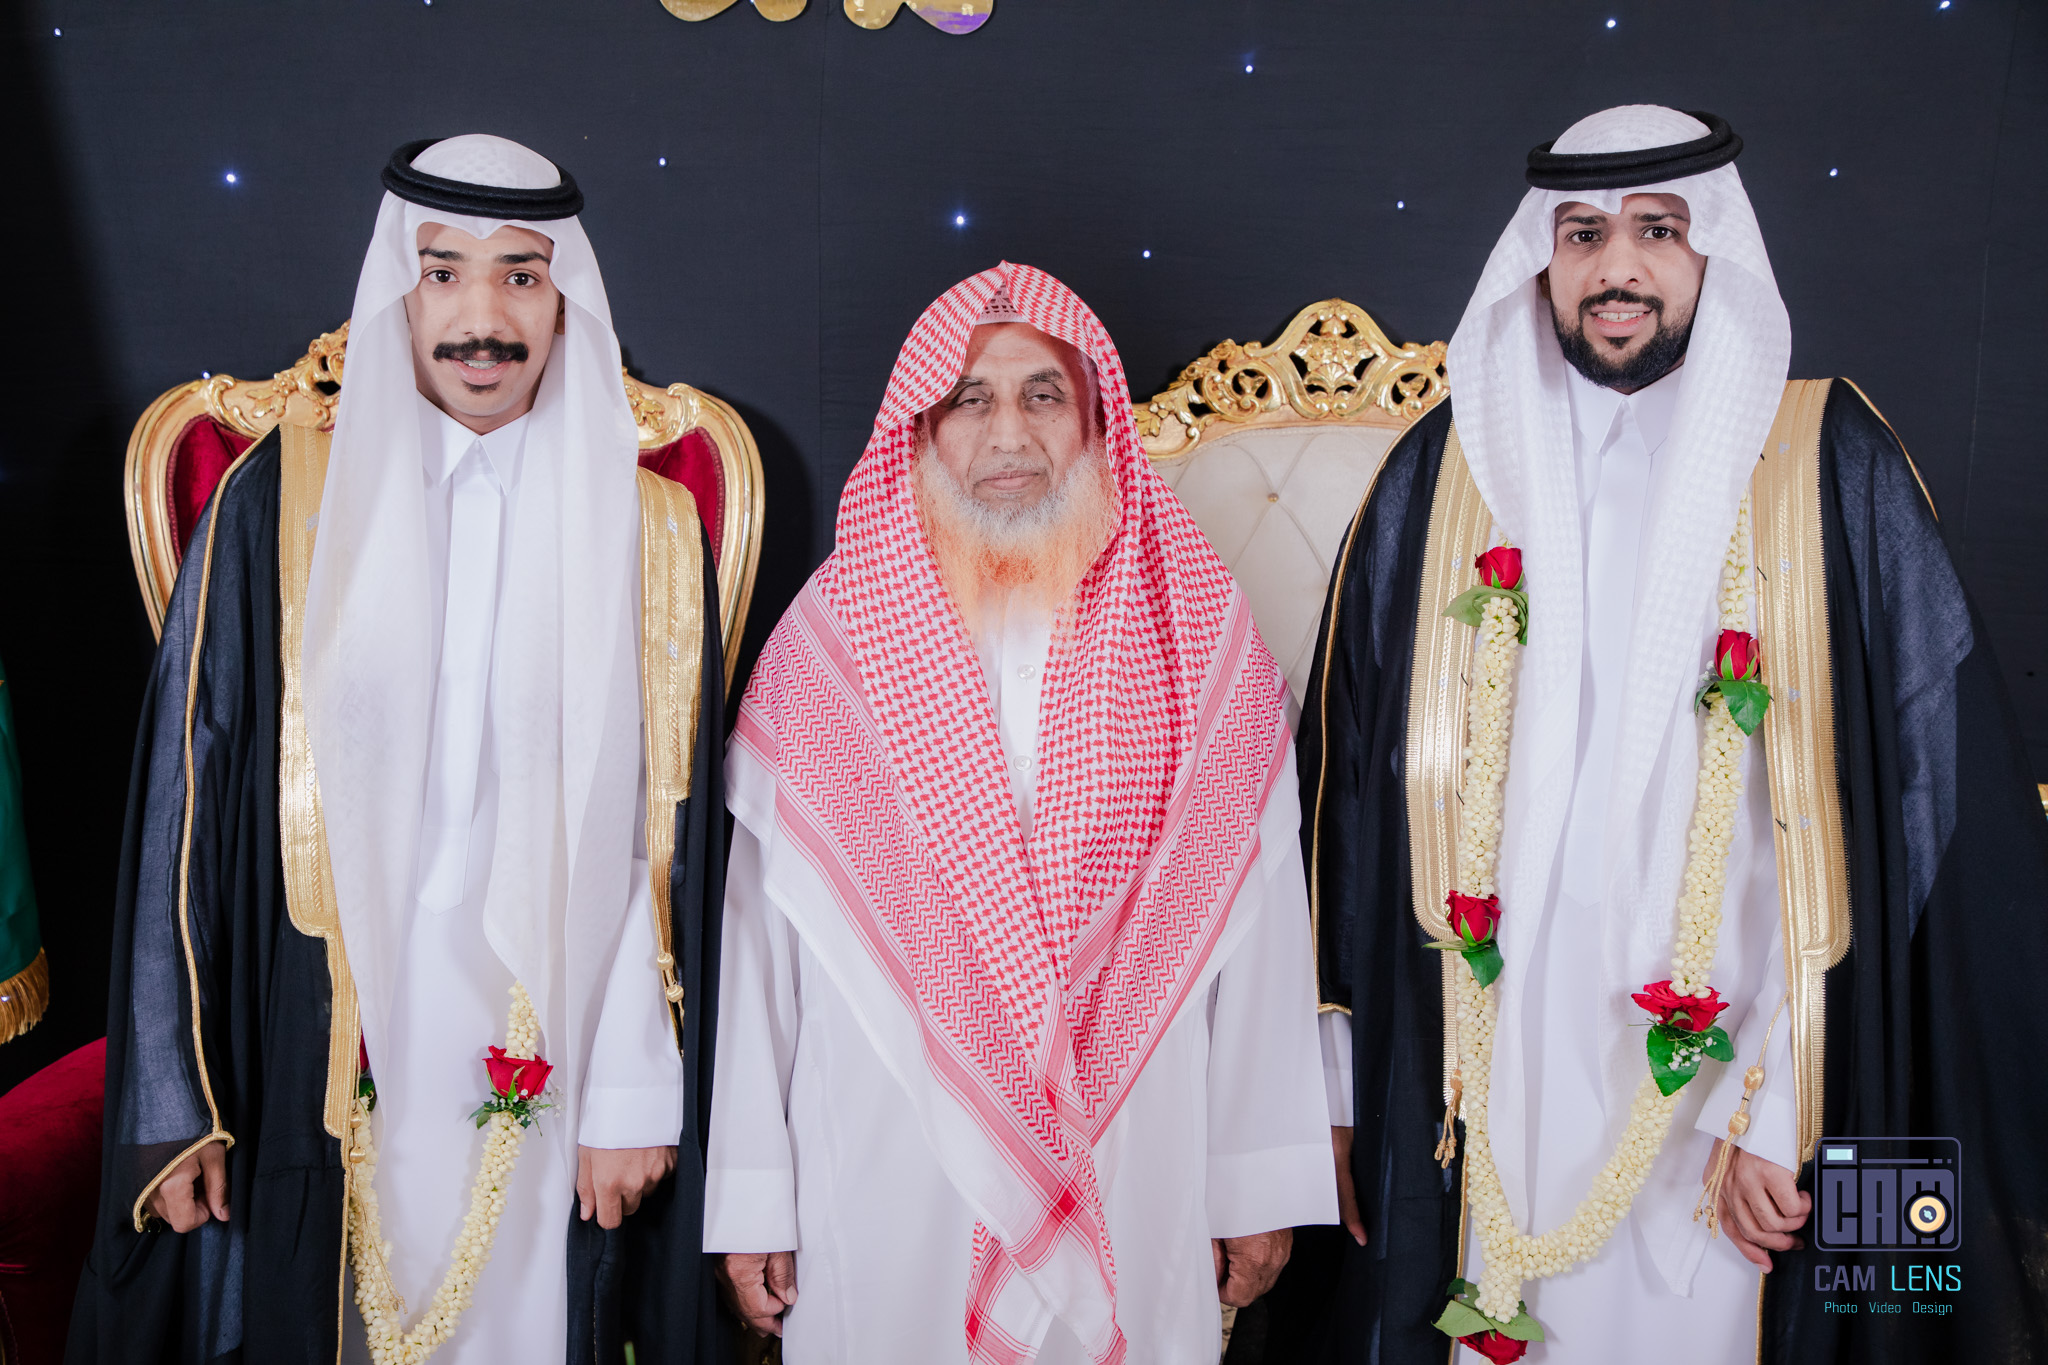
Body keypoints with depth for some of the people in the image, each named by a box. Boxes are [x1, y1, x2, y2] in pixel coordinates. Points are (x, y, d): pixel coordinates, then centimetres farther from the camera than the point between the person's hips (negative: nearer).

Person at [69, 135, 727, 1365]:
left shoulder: (649, 534, 0)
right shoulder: (282, 504, -1)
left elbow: (666, 837, 0)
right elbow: (189, 803, 1)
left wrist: (638, 1094, -3)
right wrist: (169, 1102, 1)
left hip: (543, 1069, 0)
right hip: (323, 1066, 0)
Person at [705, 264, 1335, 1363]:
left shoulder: (1197, 632, 0)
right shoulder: (830, 635, -1)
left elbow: (1253, 914, 1)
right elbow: (760, 929, 0)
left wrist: (1261, 1188, 2)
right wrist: (753, 1203, 0)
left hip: (1131, 1181, 1)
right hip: (887, 1182, 0)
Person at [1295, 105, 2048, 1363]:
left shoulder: (1830, 466, -2)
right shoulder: (1443, 472, 3)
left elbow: (1924, 788, -7)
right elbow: (1347, 781, 6)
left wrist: (1773, 1102, -13)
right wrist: (1334, 1068, 4)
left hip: (1723, 1068, -1)